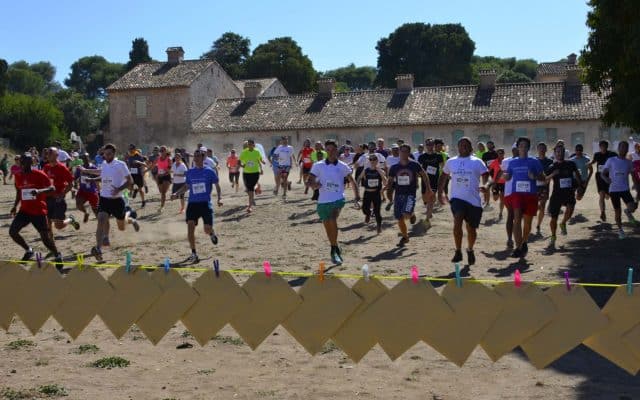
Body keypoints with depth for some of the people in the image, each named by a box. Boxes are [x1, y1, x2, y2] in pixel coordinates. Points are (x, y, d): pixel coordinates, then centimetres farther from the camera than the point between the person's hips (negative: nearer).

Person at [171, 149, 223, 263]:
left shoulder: (209, 172, -1)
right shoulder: (190, 172, 8)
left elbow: (217, 186, 4)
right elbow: (186, 186, 21)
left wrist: (219, 198, -10)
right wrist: (176, 193, 7)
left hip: (205, 203, -3)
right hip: (192, 203, 3)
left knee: (207, 229, -5)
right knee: (190, 227, -12)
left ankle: (212, 234, 36)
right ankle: (193, 254, -3)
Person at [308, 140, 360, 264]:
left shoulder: (342, 166, 3)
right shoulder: (318, 166, 2)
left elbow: (351, 180, 13)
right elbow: (309, 181, 0)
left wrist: (357, 194, 2)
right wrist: (313, 185, -23)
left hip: (338, 199, -2)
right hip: (323, 201, 3)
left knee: (333, 220, -27)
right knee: (328, 227, 10)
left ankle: (334, 251, -16)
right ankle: (336, 250, 32)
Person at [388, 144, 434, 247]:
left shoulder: (414, 165, -5)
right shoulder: (394, 167, 3)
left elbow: (424, 175, 6)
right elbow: (390, 181, 13)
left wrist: (428, 189, 3)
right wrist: (389, 191, -3)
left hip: (410, 194, -3)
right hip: (398, 194, 3)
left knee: (406, 214, -23)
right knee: (399, 218, 4)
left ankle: (412, 215, 15)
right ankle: (405, 237, 25)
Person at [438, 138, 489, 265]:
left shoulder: (477, 162, 2)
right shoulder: (451, 162, 10)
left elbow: (486, 177, -5)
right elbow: (444, 177, 24)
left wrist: (486, 186, -26)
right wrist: (440, 192, 17)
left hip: (474, 200, 0)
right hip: (457, 198, 0)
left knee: (471, 229, 11)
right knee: (457, 222, -24)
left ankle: (470, 250, 38)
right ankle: (458, 252, -13)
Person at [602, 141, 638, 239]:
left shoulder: (629, 163, 5)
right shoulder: (611, 160, -2)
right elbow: (603, 174, 0)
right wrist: (606, 179, -20)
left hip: (625, 189, 1)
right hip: (613, 190, -1)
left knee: (632, 207, -21)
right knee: (618, 212, 5)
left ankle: (628, 212, 16)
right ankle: (620, 230, 27)